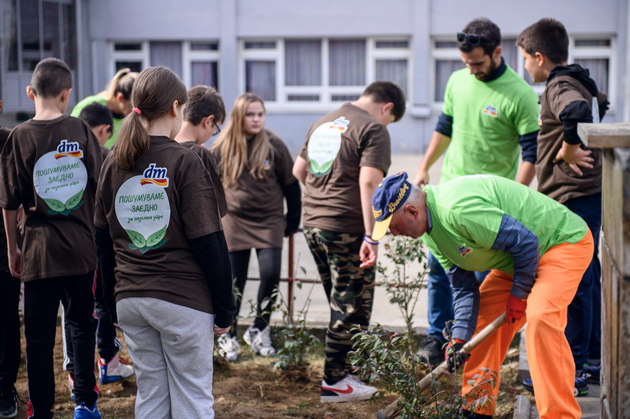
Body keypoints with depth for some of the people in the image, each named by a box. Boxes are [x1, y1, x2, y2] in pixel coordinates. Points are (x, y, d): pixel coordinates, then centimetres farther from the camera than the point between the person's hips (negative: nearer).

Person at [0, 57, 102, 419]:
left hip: (39, 250, -2)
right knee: (82, 324, 18)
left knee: (39, 337, 5)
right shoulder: (81, 131, -1)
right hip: (82, 249, 2)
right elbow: (100, 187, 4)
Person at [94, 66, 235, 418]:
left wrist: (112, 299, 19)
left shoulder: (114, 164, 5)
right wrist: (225, 309, -5)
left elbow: (104, 240, 10)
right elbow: (209, 243, -13)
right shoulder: (185, 163, -11)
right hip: (182, 298, -5)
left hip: (130, 299, 5)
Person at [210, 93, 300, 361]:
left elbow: (291, 185, 2)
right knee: (234, 282, 3)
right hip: (234, 223, 1)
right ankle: (227, 337, 18)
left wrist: (292, 220, 4)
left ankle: (259, 330, 7)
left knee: (270, 274, -14)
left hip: (269, 221, -1)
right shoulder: (222, 148, -1)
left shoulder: (274, 146, -5)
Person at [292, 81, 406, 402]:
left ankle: (341, 367, 28)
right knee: (351, 306, 4)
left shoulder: (324, 122, 15)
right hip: (347, 229, -8)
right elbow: (368, 182, -21)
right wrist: (372, 236, -23)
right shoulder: (374, 129, -10)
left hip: (313, 224, 8)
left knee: (340, 302, 20)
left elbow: (298, 170, 24)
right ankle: (334, 381, 9)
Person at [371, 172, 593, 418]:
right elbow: (464, 287, 4)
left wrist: (519, 294, -15)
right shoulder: (432, 233, -1)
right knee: (481, 315, 7)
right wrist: (460, 338, -7)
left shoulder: (459, 209, -33)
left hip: (565, 241, -10)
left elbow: (525, 242, -29)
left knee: (540, 319, -28)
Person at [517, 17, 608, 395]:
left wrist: (567, 151, -23)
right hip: (589, 193, 10)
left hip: (573, 199, -10)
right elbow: (599, 105, 35)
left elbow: (578, 112, -38)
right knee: (587, 280, 16)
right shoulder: (581, 82, 14)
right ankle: (592, 360, 26)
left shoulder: (559, 87, -16)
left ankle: (572, 370, 1)